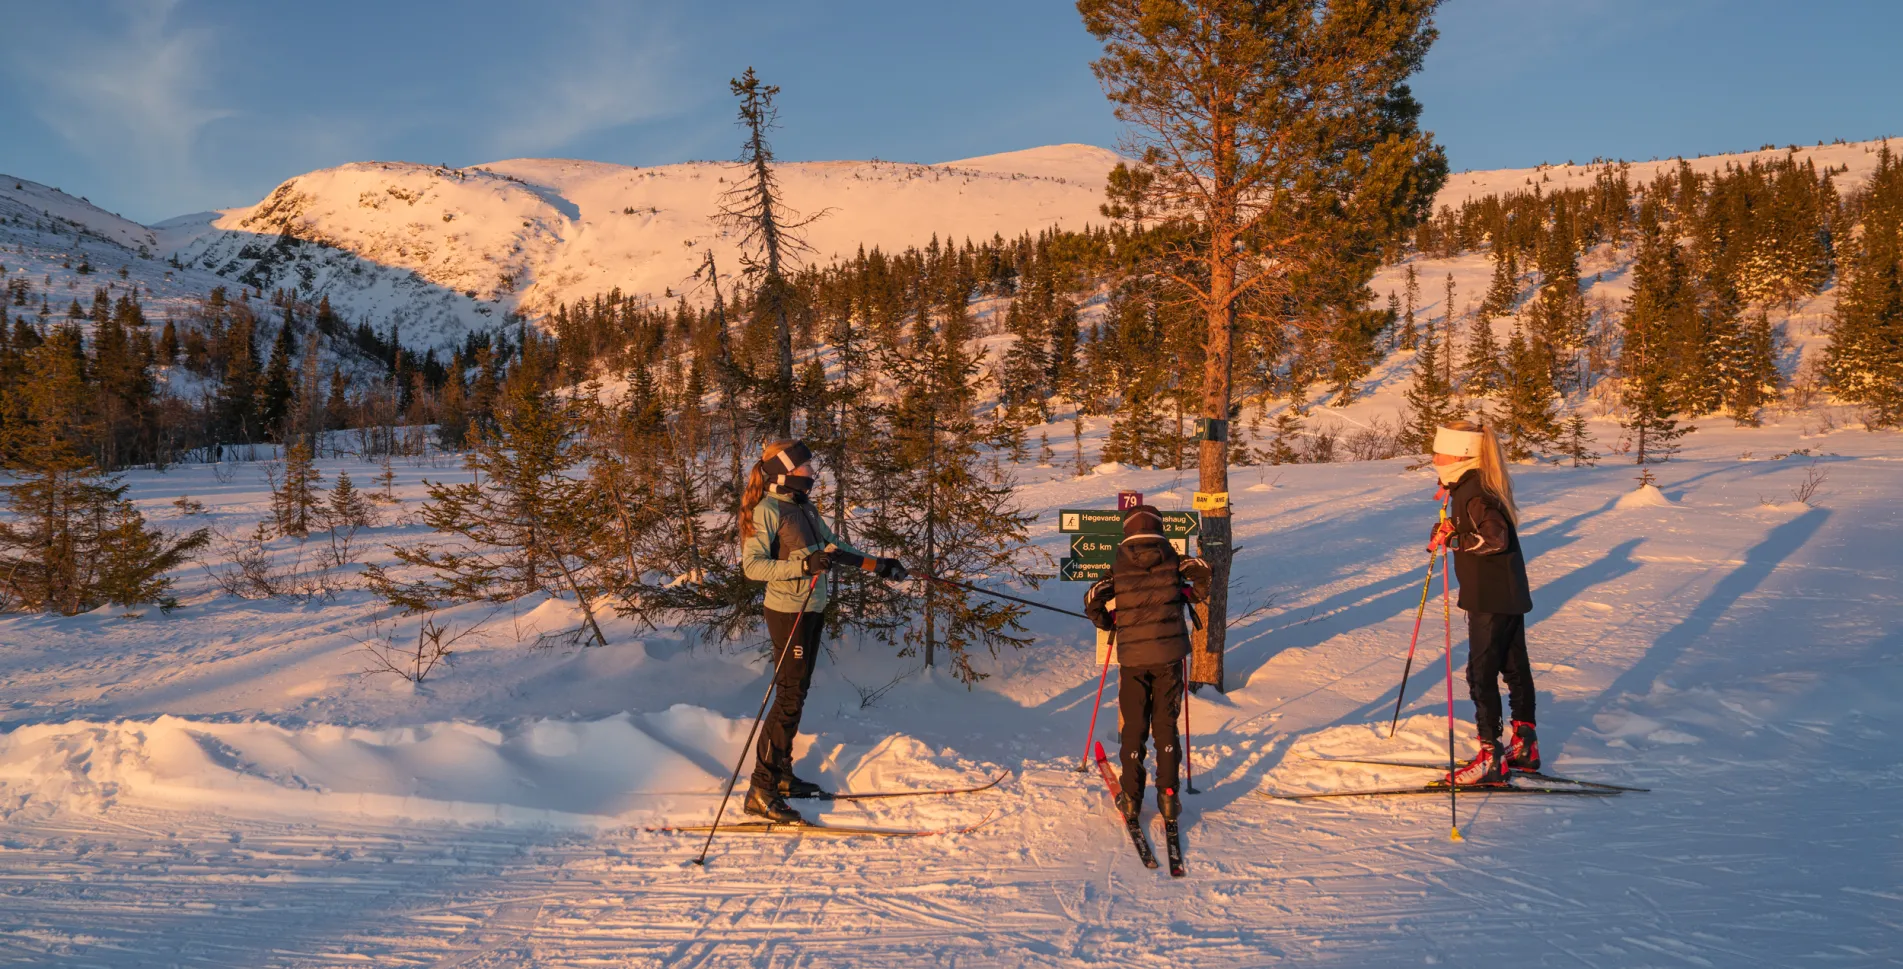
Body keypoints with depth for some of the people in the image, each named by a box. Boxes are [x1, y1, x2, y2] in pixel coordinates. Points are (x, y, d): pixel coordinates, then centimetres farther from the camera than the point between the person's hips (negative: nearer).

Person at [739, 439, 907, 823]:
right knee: (790, 698, -8)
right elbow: (753, 565, -21)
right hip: (788, 612, -9)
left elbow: (833, 546, 20)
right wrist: (804, 564, -29)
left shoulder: (803, 506, 11)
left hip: (812, 610, 9)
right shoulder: (767, 510, -14)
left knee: (797, 693, 14)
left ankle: (781, 775, 24)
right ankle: (761, 791, -4)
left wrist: (877, 564, 17)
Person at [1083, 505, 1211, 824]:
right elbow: (1201, 572, -11)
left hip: (1132, 655, 0)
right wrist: (1192, 595, 9)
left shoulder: (1118, 567, 4)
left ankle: (1131, 798, 12)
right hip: (1169, 651, 0)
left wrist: (1111, 624, 15)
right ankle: (1168, 796, 6)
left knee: (1133, 727, 10)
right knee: (1166, 725, 9)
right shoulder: (1172, 559, 4)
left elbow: (1093, 602, -3)